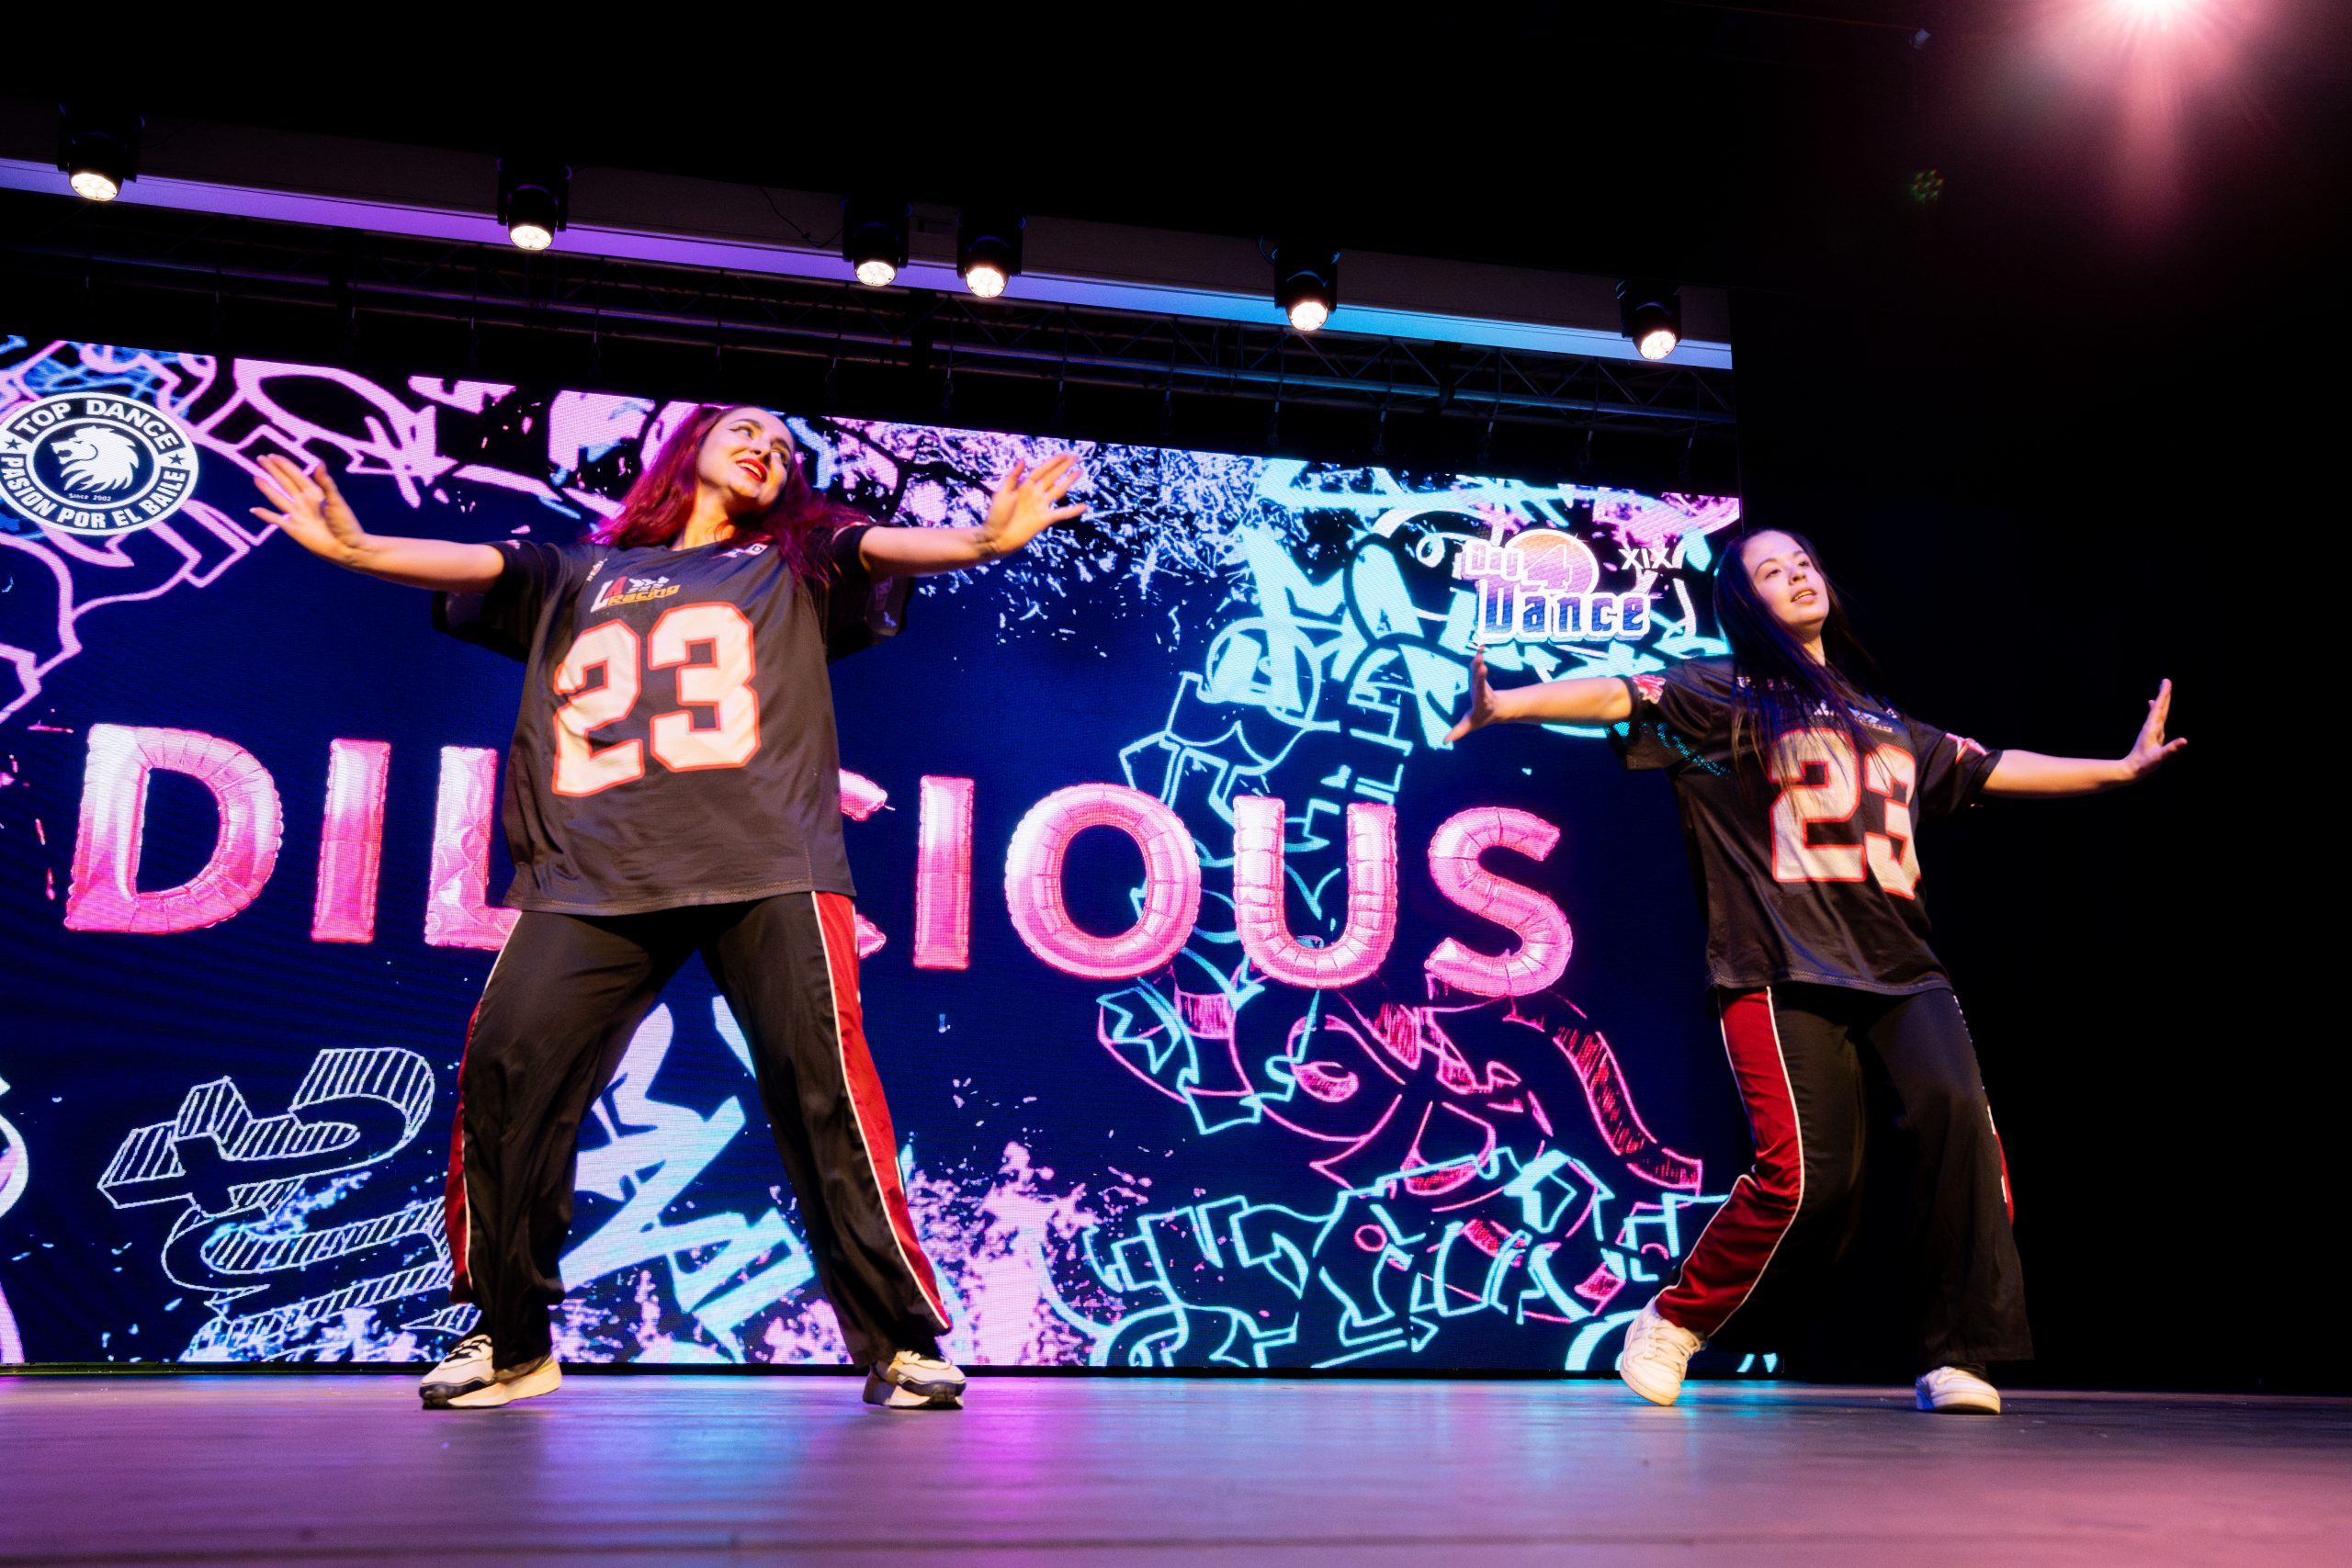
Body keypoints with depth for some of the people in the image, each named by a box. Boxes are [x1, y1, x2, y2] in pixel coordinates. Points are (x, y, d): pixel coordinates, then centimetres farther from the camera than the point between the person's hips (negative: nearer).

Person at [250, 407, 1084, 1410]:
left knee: (822, 1081, -15)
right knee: (505, 1066, -11)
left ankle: (898, 1342, -6)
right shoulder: (576, 577, 28)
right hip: (590, 873, 2)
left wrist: (982, 543, -17)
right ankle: (509, 1341, 6)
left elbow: (881, 548, 5)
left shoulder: (792, 567, 24)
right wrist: (357, 548, -8)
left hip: (766, 862, -1)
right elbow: (472, 566, 13)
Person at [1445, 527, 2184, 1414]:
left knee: (1957, 1109, -22)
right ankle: (1673, 1322, 9)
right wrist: (1502, 706, -21)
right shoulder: (1721, 696, 9)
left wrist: (2123, 767, 42)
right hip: (1784, 968, -5)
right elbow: (1618, 697, -5)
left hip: (1899, 966, 5)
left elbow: (1987, 770, 36)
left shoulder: (1884, 721, 27)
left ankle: (1957, 1356, -9)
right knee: (1804, 1173, -16)